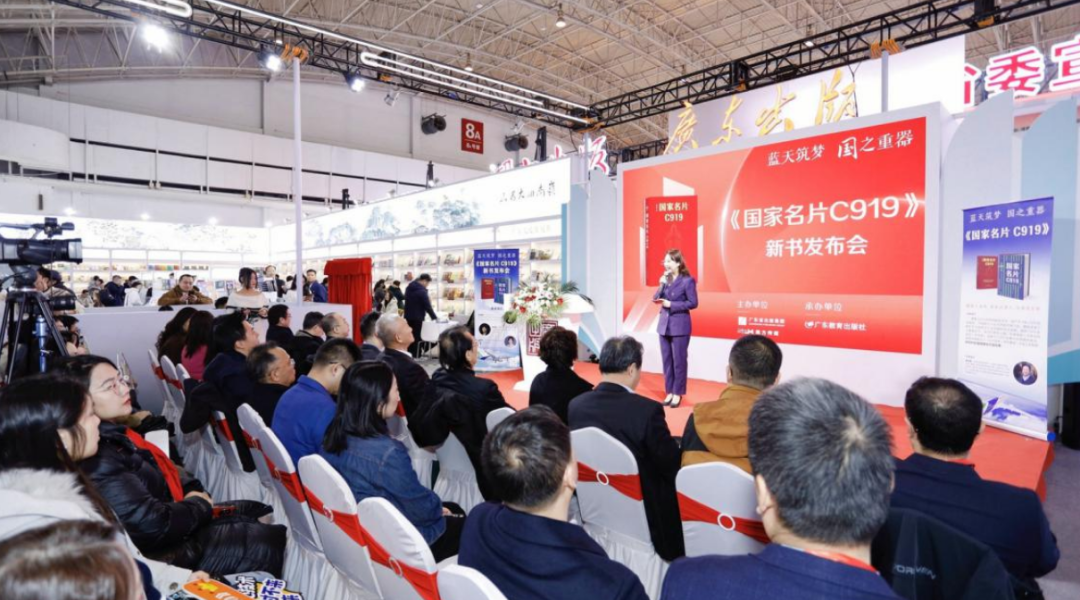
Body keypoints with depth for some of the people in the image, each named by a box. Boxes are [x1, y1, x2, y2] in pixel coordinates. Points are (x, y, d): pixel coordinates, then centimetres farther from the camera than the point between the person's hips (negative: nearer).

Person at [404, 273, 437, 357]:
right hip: (417, 318, -8)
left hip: (407, 316, 8)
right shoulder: (422, 290, -17)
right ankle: (414, 356, 1)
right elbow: (427, 306, -17)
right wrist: (434, 317, -8)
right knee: (416, 337, -2)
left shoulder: (409, 288, 10)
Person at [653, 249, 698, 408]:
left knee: (679, 361, 3)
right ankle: (669, 392, 20)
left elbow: (693, 303, -12)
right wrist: (662, 285, -10)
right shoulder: (665, 278, 6)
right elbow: (656, 299, 5)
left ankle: (678, 394, 14)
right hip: (664, 325, 6)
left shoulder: (688, 280, -10)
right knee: (667, 360, 10)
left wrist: (671, 304, -17)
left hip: (680, 326, -6)